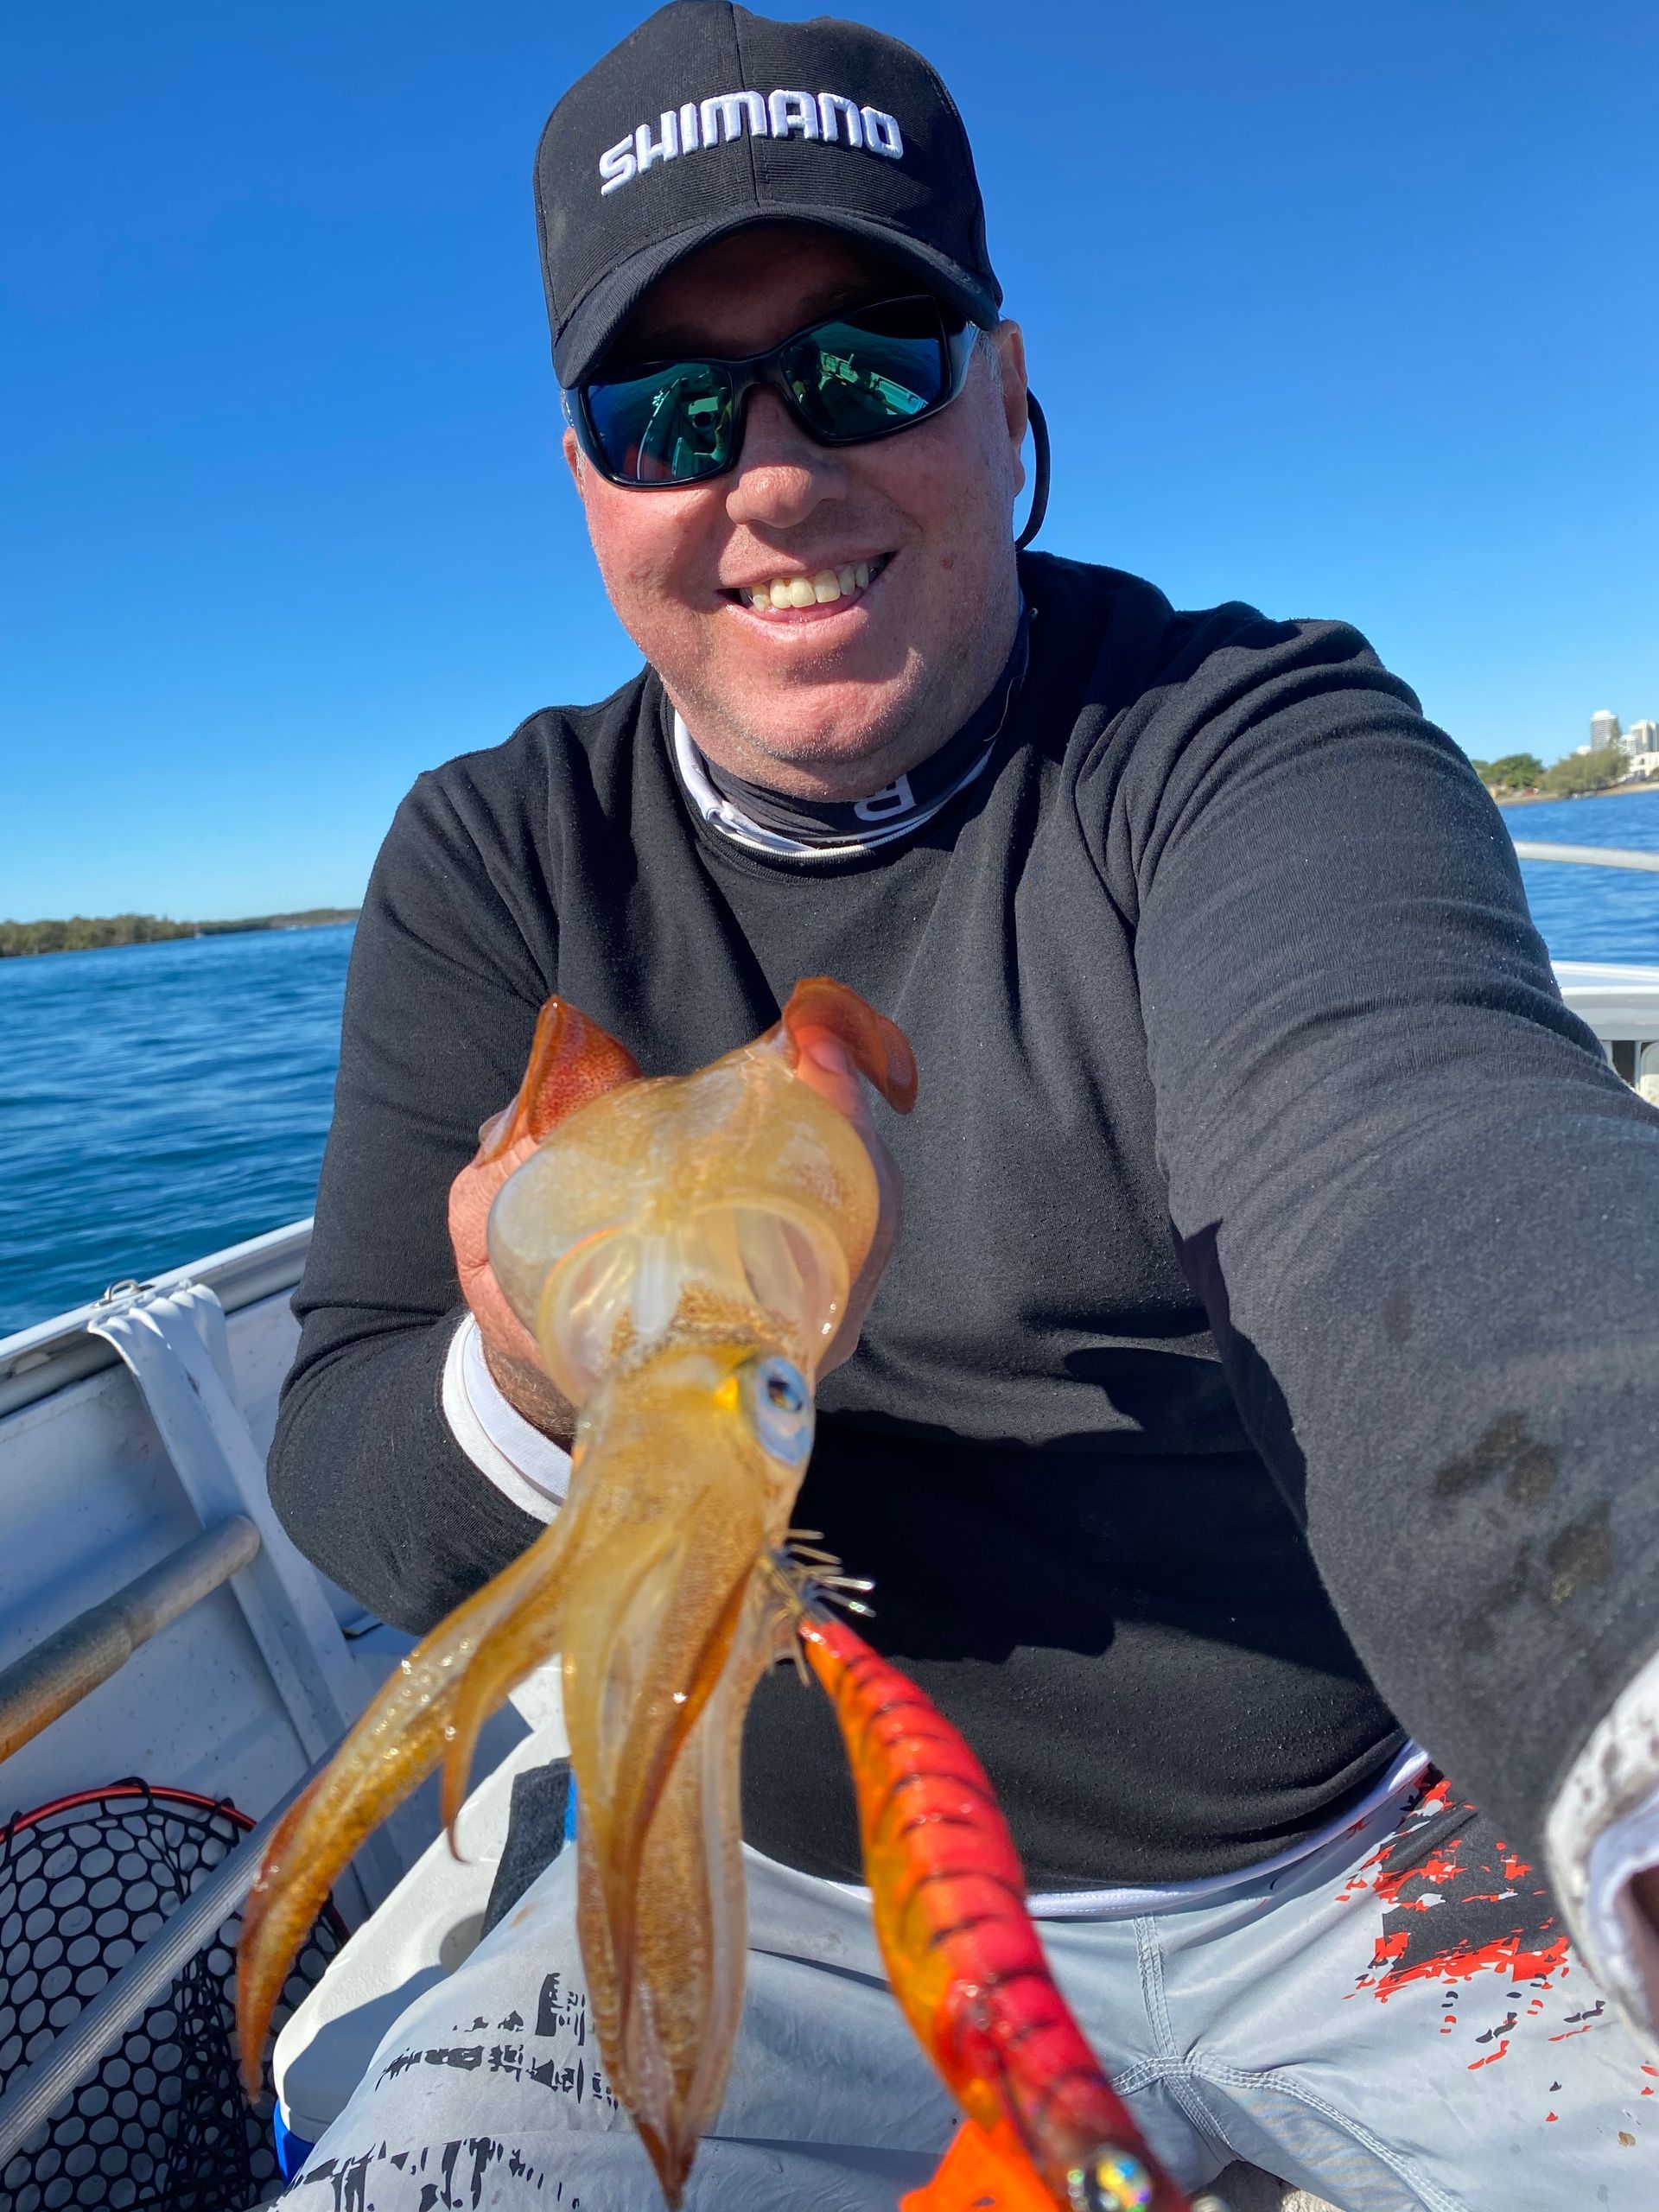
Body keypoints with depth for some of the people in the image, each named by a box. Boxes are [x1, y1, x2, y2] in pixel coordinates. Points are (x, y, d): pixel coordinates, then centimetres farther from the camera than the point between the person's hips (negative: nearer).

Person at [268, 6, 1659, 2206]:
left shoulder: (1255, 737, -12)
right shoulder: (493, 862, -4)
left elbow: (1415, 1161, -33)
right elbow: (347, 1477, -6)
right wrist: (535, 1397, -30)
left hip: (1374, 1844, -1)